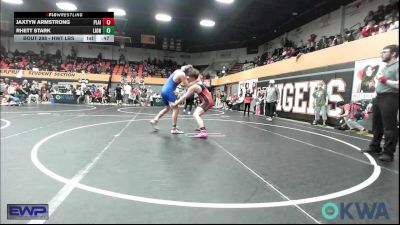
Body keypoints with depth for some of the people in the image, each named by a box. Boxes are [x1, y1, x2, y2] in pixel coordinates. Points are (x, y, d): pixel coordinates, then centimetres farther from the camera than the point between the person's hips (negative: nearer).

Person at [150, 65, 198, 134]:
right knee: (175, 109, -6)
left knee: (167, 108, 23)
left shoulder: (179, 71, 14)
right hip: (168, 91, -10)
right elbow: (187, 85, -11)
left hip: (164, 90, 10)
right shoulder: (182, 74, -13)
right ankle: (174, 129, -6)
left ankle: (155, 120, 21)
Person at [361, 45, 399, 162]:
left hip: (390, 98, -9)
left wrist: (385, 80, -16)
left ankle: (388, 153, 2)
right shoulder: (385, 67, 19)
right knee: (377, 124, 15)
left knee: (389, 127, -4)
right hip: (379, 97, 10)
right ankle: (375, 147, 26)